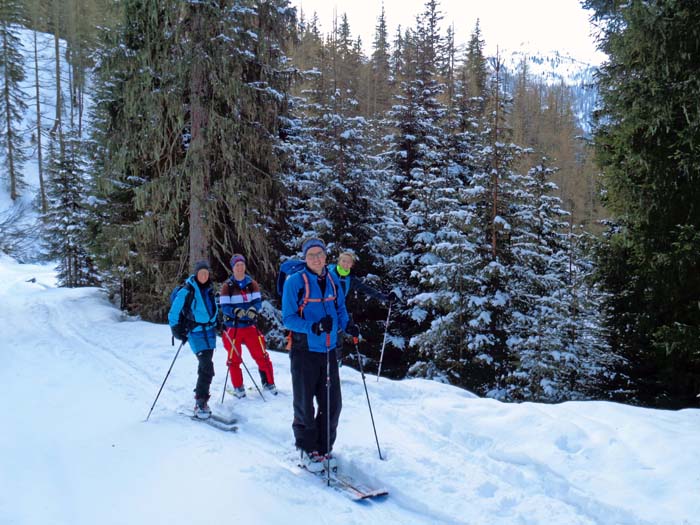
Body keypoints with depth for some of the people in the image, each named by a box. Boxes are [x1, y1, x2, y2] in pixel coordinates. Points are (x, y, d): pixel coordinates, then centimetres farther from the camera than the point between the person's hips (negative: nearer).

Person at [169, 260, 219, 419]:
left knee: (205, 366, 11)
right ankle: (201, 403, -9)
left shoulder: (209, 289, 10)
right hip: (196, 333, -7)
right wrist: (176, 330, -8)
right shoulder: (187, 291, -10)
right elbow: (174, 312, -5)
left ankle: (201, 397, 22)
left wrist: (216, 322, 21)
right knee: (207, 368, -15)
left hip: (210, 331, 7)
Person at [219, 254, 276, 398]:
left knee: (261, 355, 1)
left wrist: (253, 310, -23)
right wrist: (236, 311, -29)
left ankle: (269, 383, 15)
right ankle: (238, 387, 19)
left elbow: (257, 301, -1)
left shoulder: (252, 284, 3)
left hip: (250, 325, 2)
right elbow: (224, 306, -10)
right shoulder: (227, 286, -4)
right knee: (234, 358, 5)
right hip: (233, 327, -1)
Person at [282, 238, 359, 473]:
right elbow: (288, 319, -11)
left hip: (329, 351, 5)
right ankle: (308, 450, 21)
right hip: (304, 351, -5)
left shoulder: (332, 281, 7)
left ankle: (324, 448, 24)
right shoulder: (295, 282, -8)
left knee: (332, 404, 8)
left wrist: (347, 325, -4)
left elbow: (340, 309, 17)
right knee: (305, 405, 5)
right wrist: (313, 326, -26)